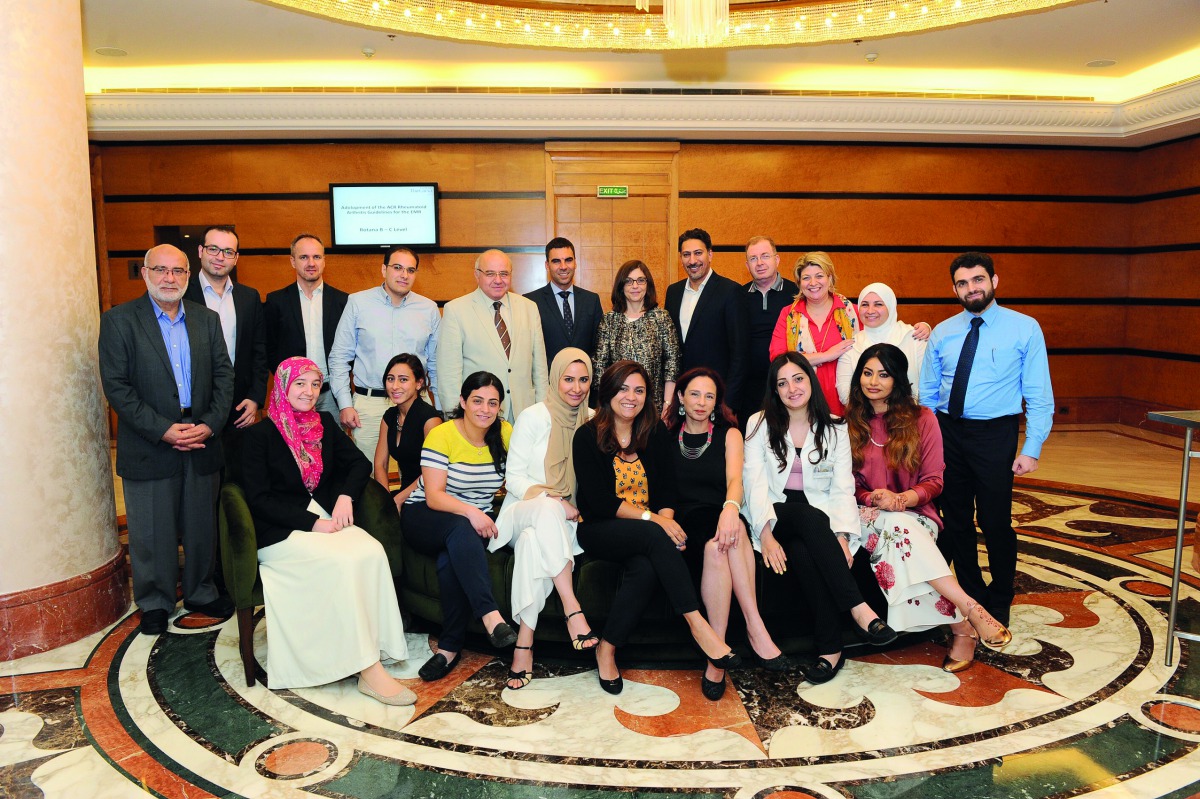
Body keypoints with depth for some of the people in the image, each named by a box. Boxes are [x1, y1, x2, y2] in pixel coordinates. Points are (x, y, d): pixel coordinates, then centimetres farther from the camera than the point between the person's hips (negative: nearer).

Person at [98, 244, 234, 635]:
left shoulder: (207, 319, 8)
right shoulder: (118, 320, -3)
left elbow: (224, 375, 5)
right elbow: (116, 386, -9)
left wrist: (210, 424, -9)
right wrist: (163, 430, -16)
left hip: (202, 442, 3)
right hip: (149, 449, -3)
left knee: (202, 526, 13)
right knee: (152, 533, 8)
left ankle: (200, 592, 31)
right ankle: (154, 603, 26)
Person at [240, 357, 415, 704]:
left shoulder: (325, 424, 14)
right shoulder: (261, 434, -2)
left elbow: (360, 463, 13)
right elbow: (258, 499, -8)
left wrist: (345, 497, -8)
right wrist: (312, 523, -16)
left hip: (326, 517, 5)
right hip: (280, 532, -5)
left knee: (372, 552, -26)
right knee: (342, 561, -30)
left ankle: (377, 649, -24)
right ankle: (368, 669, -25)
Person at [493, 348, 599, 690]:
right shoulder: (533, 417, -1)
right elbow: (514, 478, -4)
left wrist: (581, 508, -5)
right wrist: (553, 501, -18)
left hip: (562, 521, 2)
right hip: (523, 510, -1)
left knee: (533, 541, -35)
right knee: (548, 510, -39)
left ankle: (524, 641, -34)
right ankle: (572, 609, -41)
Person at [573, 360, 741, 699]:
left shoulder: (655, 433, 8)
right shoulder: (588, 437, -4)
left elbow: (667, 489, 4)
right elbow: (599, 501, -13)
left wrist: (666, 519, -18)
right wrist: (652, 519, -22)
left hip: (647, 535, 3)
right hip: (599, 531, -3)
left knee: (645, 567, -32)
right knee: (654, 536, -33)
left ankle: (607, 649, -18)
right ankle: (696, 623, -29)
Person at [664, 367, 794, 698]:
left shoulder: (729, 434, 13)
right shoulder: (667, 437, 14)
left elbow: (735, 478, -7)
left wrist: (731, 507, -30)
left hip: (718, 518, 1)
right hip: (684, 524, 0)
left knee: (717, 547, -36)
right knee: (716, 544, -35)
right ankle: (756, 630, -32)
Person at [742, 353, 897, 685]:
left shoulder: (834, 430, 9)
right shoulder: (759, 425, 6)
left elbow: (842, 489, 1)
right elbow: (755, 483, -5)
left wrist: (841, 536, -17)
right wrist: (765, 534, -20)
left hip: (818, 522, 1)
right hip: (777, 517, -1)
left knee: (803, 552, -34)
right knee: (810, 517, -35)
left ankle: (830, 648, -29)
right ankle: (858, 609, -38)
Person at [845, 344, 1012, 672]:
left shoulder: (921, 419, 5)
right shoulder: (850, 423, 8)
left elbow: (933, 481, 2)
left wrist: (905, 498, -19)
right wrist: (874, 498, -14)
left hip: (914, 514, -1)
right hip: (868, 515, 1)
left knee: (896, 533, -37)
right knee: (896, 527, -35)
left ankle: (961, 627, -33)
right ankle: (970, 612, -38)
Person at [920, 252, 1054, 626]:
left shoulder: (1025, 329, -2)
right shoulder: (941, 333, 7)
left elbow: (1039, 395, -4)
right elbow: (927, 393, 10)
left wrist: (1031, 449, -11)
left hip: (995, 434, -3)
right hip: (947, 432, 4)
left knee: (995, 523, 0)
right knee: (956, 522, 12)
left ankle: (999, 605, 24)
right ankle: (971, 598, 32)